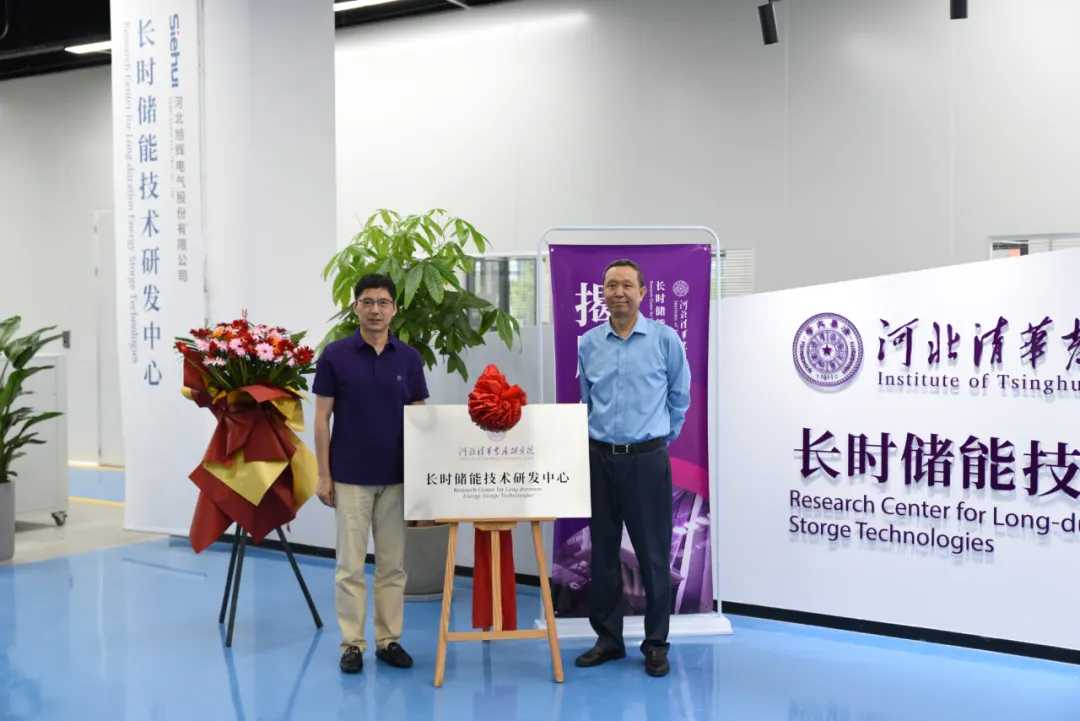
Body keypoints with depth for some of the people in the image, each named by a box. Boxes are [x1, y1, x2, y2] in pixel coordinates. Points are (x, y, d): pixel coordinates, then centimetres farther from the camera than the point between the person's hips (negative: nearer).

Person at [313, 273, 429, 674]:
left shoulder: (409, 358, 3)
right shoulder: (335, 355, -5)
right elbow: (321, 418, -3)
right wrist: (324, 474, -8)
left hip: (396, 478, 3)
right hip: (351, 477, -3)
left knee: (393, 565, 9)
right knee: (350, 565, 2)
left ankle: (389, 640, 18)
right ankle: (352, 644, 12)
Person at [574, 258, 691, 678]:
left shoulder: (665, 339, -3)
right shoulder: (589, 343, 6)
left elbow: (679, 397, 8)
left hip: (646, 458, -3)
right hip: (599, 457, 3)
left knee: (653, 554, 1)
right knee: (602, 552, 8)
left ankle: (656, 644, 12)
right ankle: (607, 638, 20)